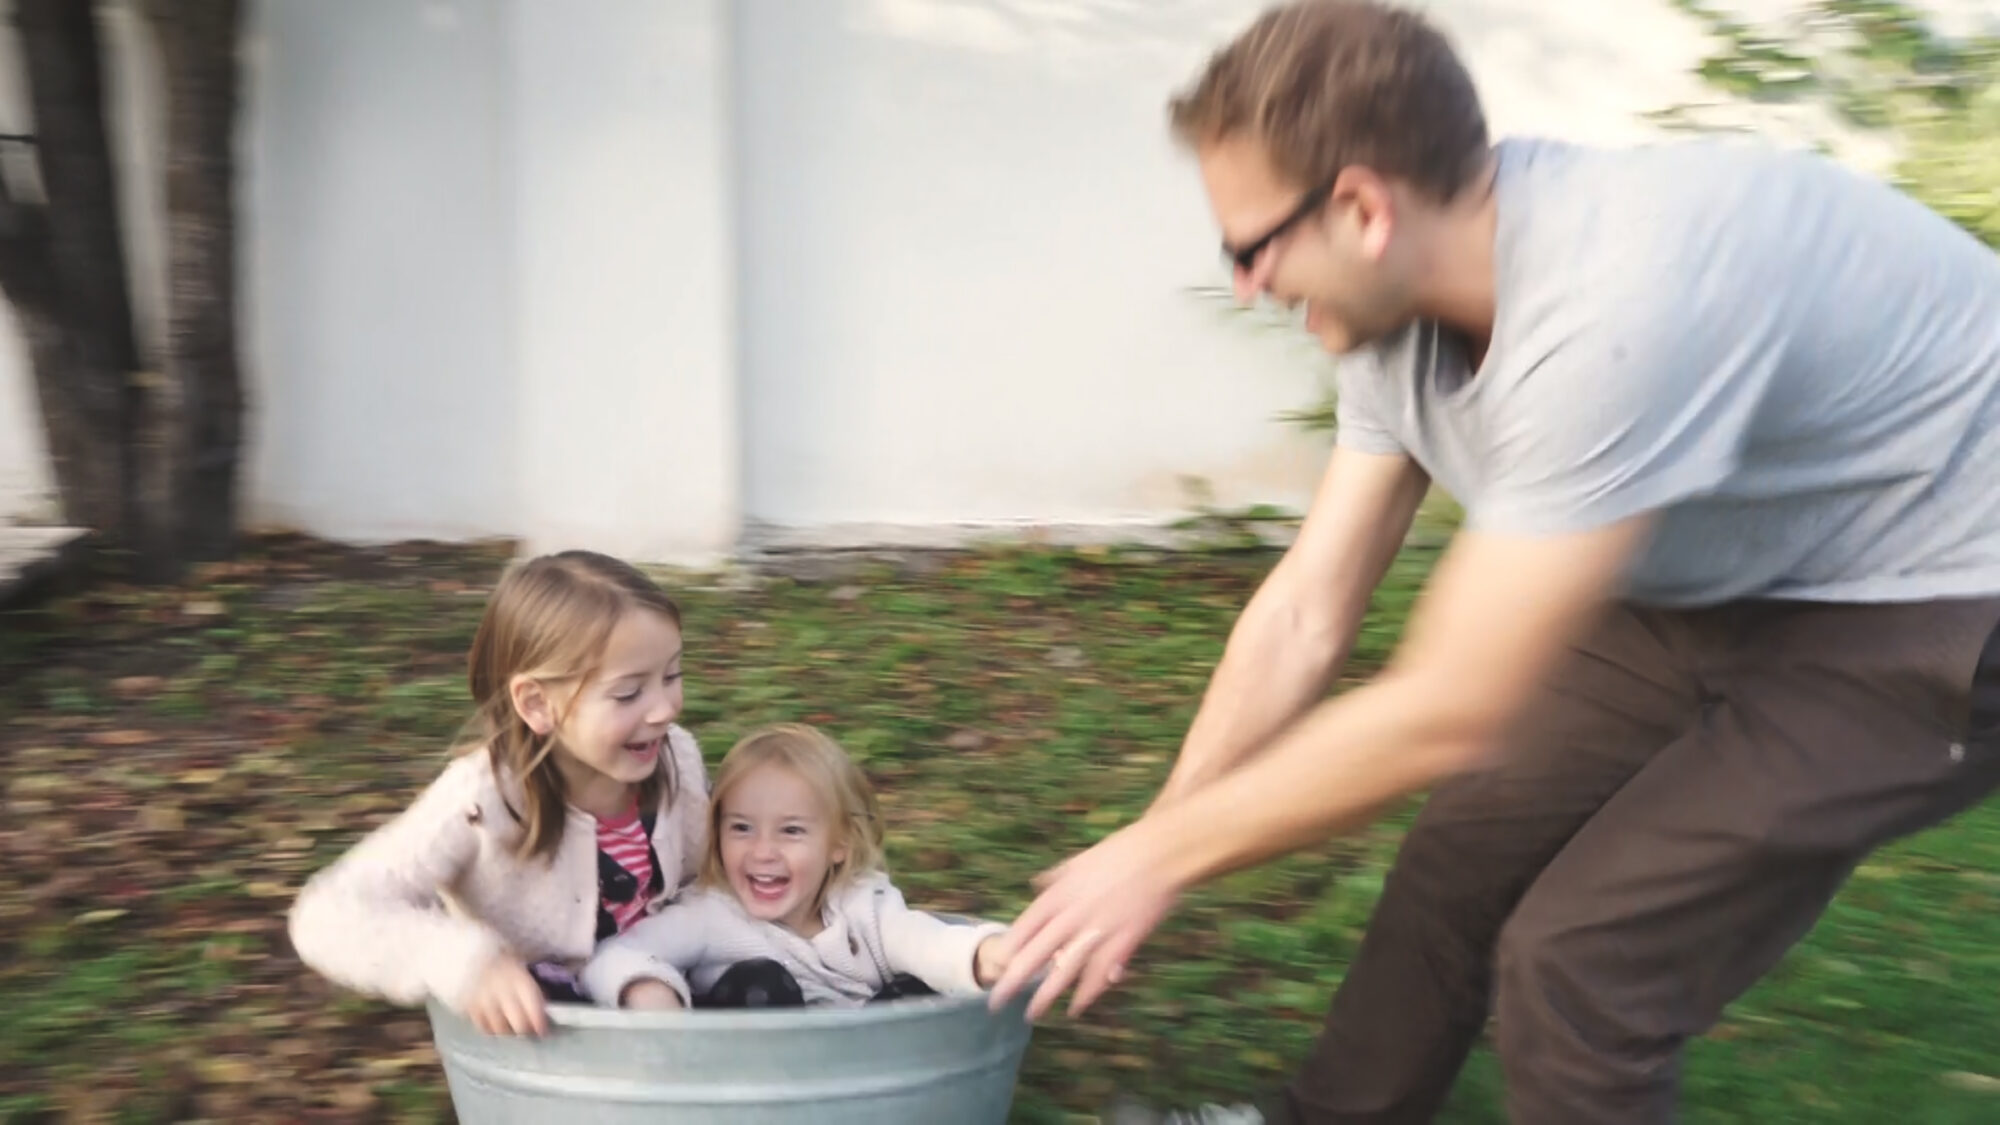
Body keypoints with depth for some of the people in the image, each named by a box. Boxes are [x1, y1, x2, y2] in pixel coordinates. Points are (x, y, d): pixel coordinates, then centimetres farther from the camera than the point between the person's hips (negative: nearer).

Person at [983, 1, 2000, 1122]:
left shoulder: (1612, 304, -36)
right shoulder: (1405, 305, -9)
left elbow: (1446, 714, -31)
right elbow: (1306, 616, -2)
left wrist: (1160, 853, -19)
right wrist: (1149, 849, -2)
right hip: (1730, 580, 8)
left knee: (1578, 954, -13)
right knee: (1465, 851, 9)